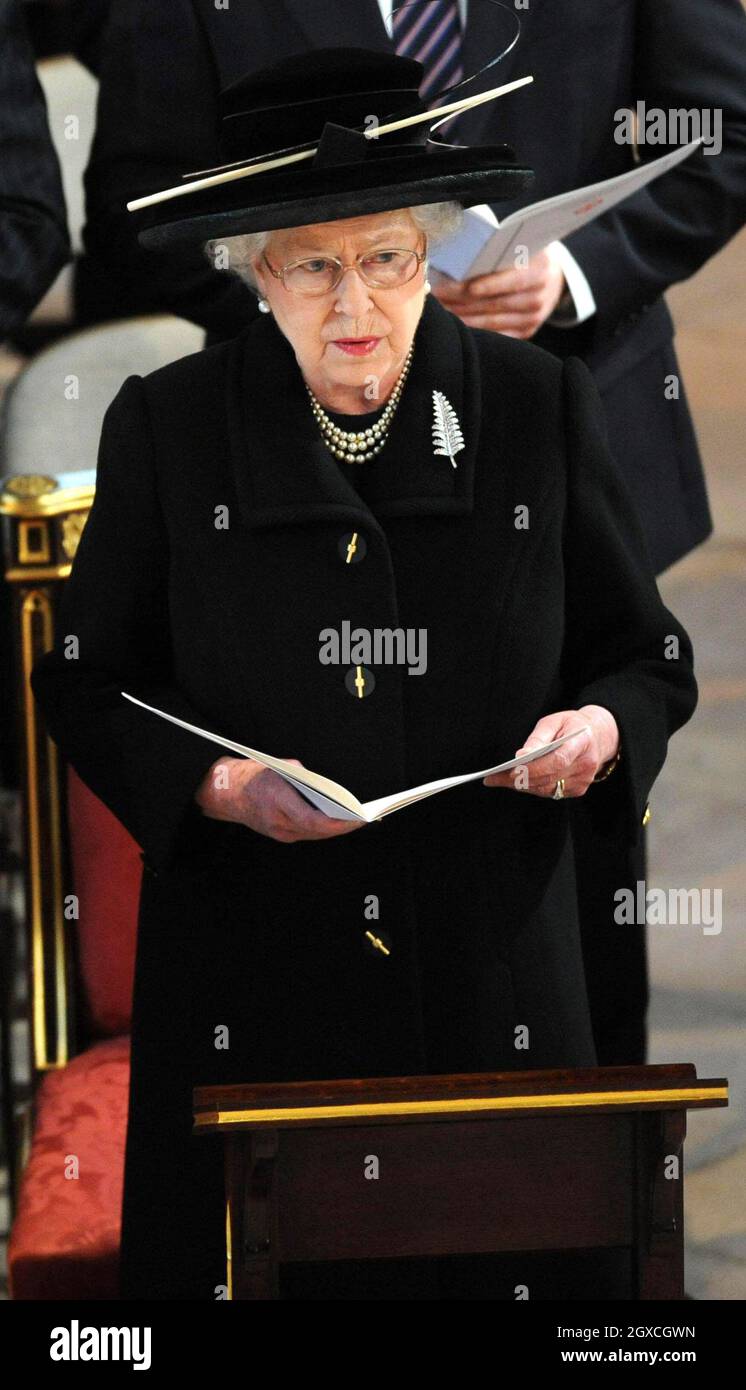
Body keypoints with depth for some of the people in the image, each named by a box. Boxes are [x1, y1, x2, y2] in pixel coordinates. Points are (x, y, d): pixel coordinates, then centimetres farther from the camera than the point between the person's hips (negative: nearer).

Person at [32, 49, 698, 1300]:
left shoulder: (539, 412, 3)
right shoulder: (168, 428, 1)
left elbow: (650, 659, 11)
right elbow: (86, 681, 6)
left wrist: (601, 727, -12)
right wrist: (215, 784, -12)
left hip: (489, 978, 1)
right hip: (251, 992, -1)